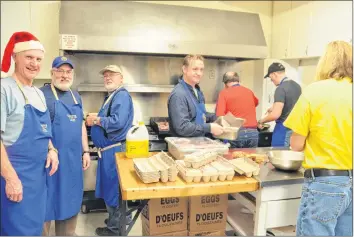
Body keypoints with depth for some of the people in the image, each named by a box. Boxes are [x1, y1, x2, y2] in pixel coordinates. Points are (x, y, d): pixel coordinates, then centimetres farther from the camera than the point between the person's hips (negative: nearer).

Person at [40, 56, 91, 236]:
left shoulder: (76, 96, 13)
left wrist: (85, 151, 13)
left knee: (70, 201, 17)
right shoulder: (42, 94, -8)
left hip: (73, 159, 7)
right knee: (46, 204, 5)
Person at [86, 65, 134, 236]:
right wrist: (95, 120, 3)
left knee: (113, 189, 2)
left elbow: (117, 122, -28)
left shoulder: (122, 95, -16)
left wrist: (96, 120, -14)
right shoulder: (112, 96, 17)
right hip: (109, 149, 10)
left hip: (114, 150, -10)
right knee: (111, 188, 20)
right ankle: (117, 219, 36)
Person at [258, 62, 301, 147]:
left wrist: (261, 121, -8)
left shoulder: (281, 88, -18)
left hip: (284, 129, -8)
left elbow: (276, 115, -22)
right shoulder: (297, 85, 8)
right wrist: (275, 108, 26)